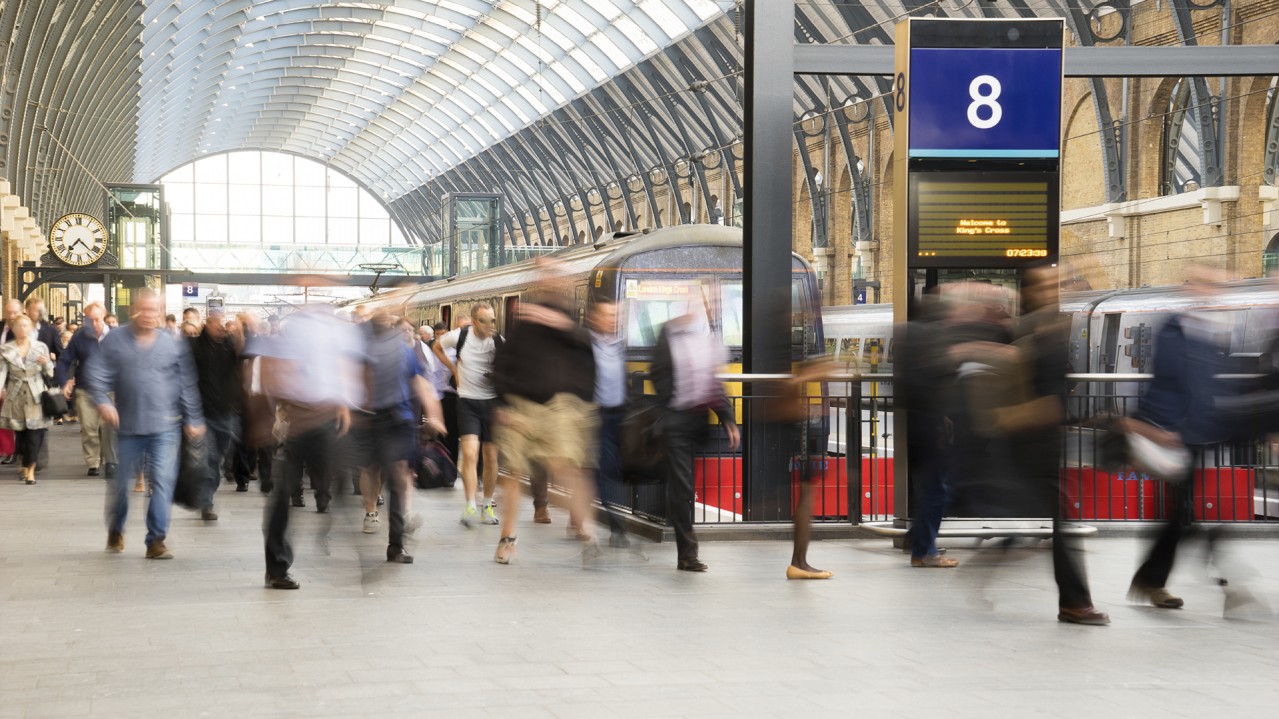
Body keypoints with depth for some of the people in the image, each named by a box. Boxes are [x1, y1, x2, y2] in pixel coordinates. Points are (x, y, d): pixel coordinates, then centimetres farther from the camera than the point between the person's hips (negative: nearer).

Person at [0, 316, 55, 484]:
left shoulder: (40, 347, 4)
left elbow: (49, 375, 8)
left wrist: (46, 363, -13)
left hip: (36, 396, 0)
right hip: (16, 397, 0)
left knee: (35, 433, -8)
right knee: (20, 433, 5)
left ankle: (30, 469, -3)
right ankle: (25, 465, 21)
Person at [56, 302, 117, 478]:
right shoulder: (79, 337, 3)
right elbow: (64, 360, 8)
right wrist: (65, 383, -3)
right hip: (85, 391, 1)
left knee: (108, 427, -9)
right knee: (88, 428, -1)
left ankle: (110, 462, 1)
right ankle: (93, 463, 9)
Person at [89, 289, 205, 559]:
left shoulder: (174, 344, 3)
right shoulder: (115, 341, 3)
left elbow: (187, 385, 6)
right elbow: (98, 374, 0)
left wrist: (193, 420, 4)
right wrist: (103, 401, -15)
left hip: (164, 427, -1)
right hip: (127, 425, 1)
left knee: (162, 482, -8)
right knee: (119, 480, 11)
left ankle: (156, 540, -2)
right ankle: (115, 531, 34)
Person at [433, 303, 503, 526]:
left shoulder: (499, 342, -5)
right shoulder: (459, 336, -7)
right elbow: (437, 347, 14)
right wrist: (454, 369, 8)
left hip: (492, 402, 1)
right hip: (467, 402, -1)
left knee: (491, 457, 6)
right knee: (470, 454, -15)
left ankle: (488, 506, 20)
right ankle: (470, 507, -14)